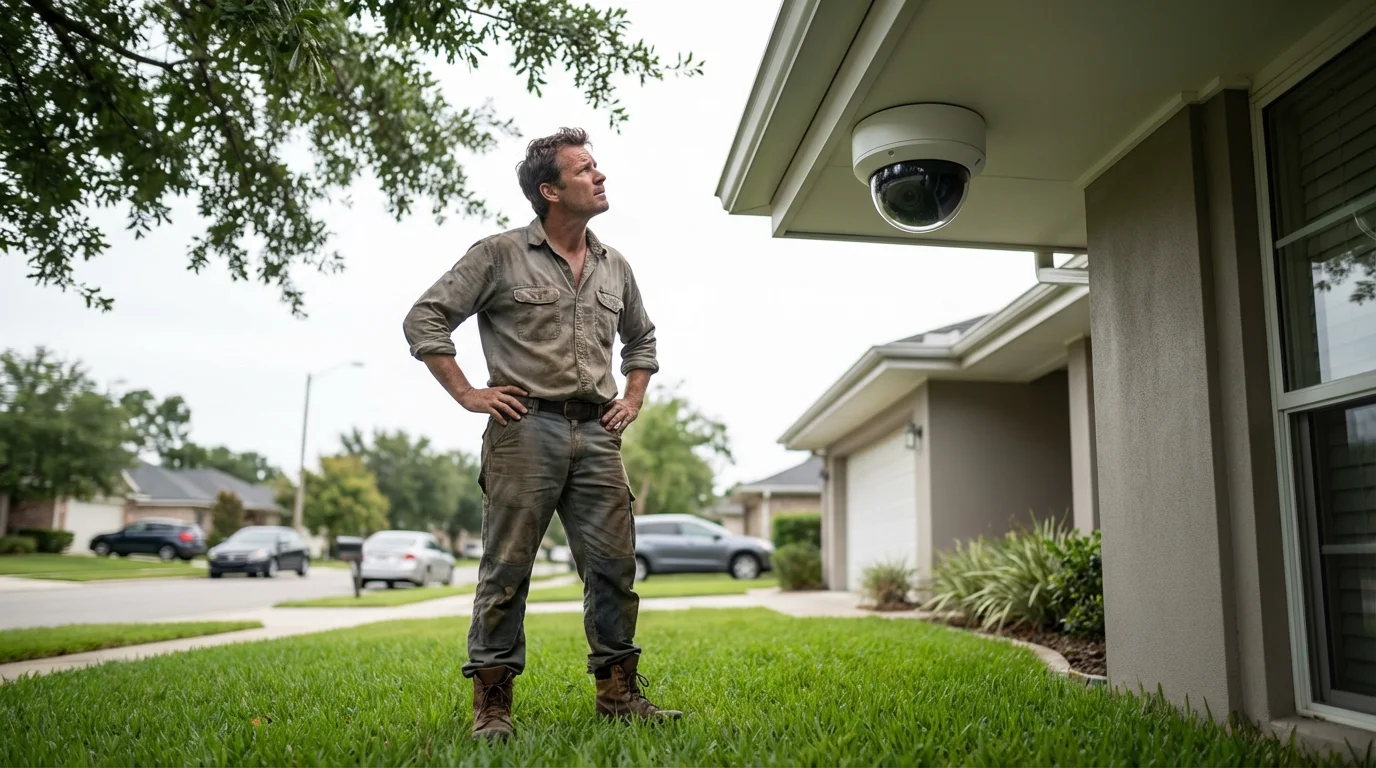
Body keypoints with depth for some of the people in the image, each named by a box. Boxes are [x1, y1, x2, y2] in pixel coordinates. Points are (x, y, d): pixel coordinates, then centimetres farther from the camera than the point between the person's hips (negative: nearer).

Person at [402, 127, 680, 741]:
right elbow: (424, 319, 1)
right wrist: (468, 394, -4)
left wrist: (633, 400, 17)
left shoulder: (614, 266, 16)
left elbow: (641, 337, 31)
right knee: (506, 568, -1)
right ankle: (492, 702, 9)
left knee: (613, 564, 4)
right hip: (526, 427, -4)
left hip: (597, 434, 5)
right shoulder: (499, 255, 0)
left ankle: (618, 690, 16)